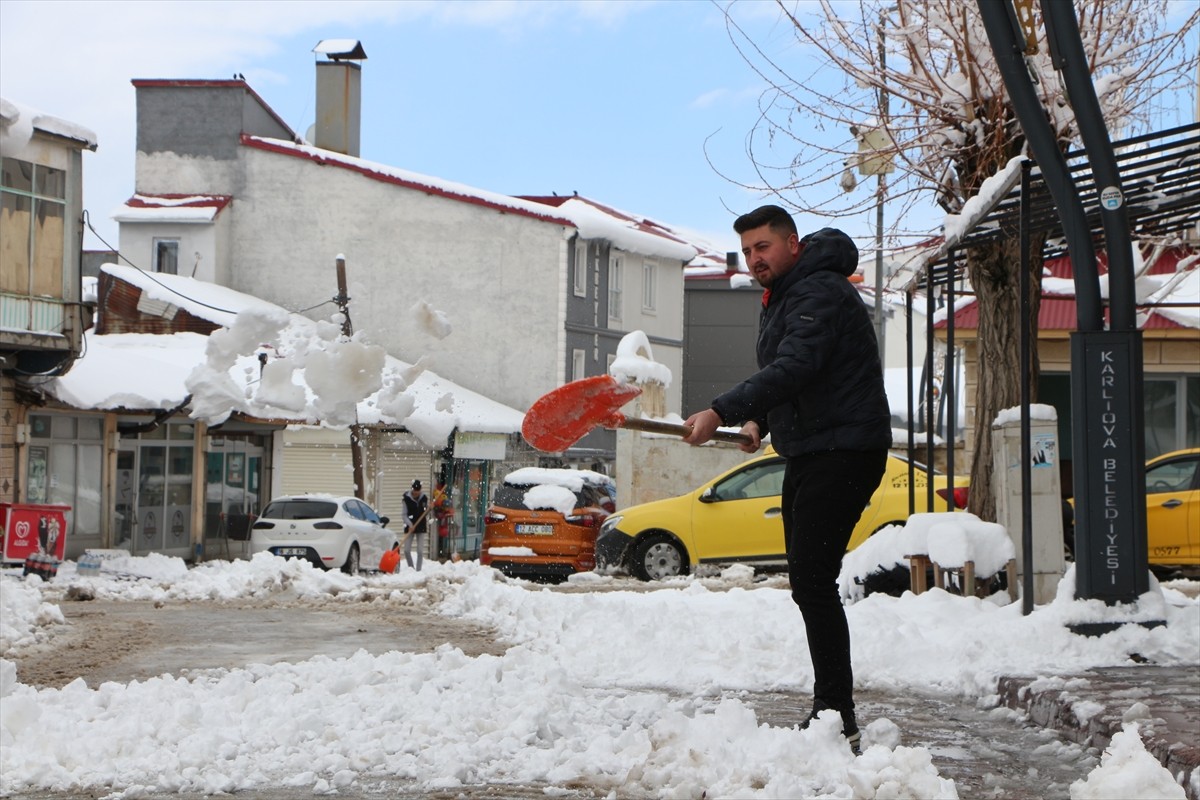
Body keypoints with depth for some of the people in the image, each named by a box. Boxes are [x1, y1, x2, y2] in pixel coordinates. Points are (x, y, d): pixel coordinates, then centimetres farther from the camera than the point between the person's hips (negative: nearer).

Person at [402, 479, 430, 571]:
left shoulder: (424, 498, 0)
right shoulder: (407, 499, -6)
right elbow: (404, 515, -5)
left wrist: (428, 510, -10)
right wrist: (409, 524, -20)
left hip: (421, 527, 1)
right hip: (410, 527, -1)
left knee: (420, 551, -2)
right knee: (406, 550, -5)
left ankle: (418, 570, 3)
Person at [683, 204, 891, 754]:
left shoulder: (820, 293, -16)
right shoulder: (779, 299, 17)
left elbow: (794, 368, -31)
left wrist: (722, 413, -36)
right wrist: (760, 421, 9)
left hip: (843, 452, -11)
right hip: (806, 453, 11)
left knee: (812, 578, -18)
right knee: (806, 578, 15)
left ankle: (838, 717, -17)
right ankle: (833, 691, 26)